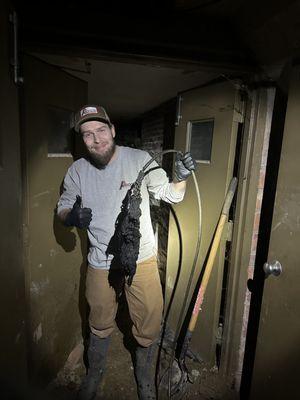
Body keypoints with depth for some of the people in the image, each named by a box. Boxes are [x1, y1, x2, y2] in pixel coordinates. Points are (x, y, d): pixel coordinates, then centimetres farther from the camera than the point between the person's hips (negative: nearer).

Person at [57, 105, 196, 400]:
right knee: (100, 324, 23)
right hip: (100, 263, 2)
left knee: (149, 325, 13)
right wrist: (71, 216, -18)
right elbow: (62, 209, 6)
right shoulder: (77, 170, -5)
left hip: (142, 260, -1)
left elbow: (170, 195, -4)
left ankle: (143, 374, 46)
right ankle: (94, 374, 53)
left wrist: (181, 178, -26)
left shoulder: (139, 159, -11)